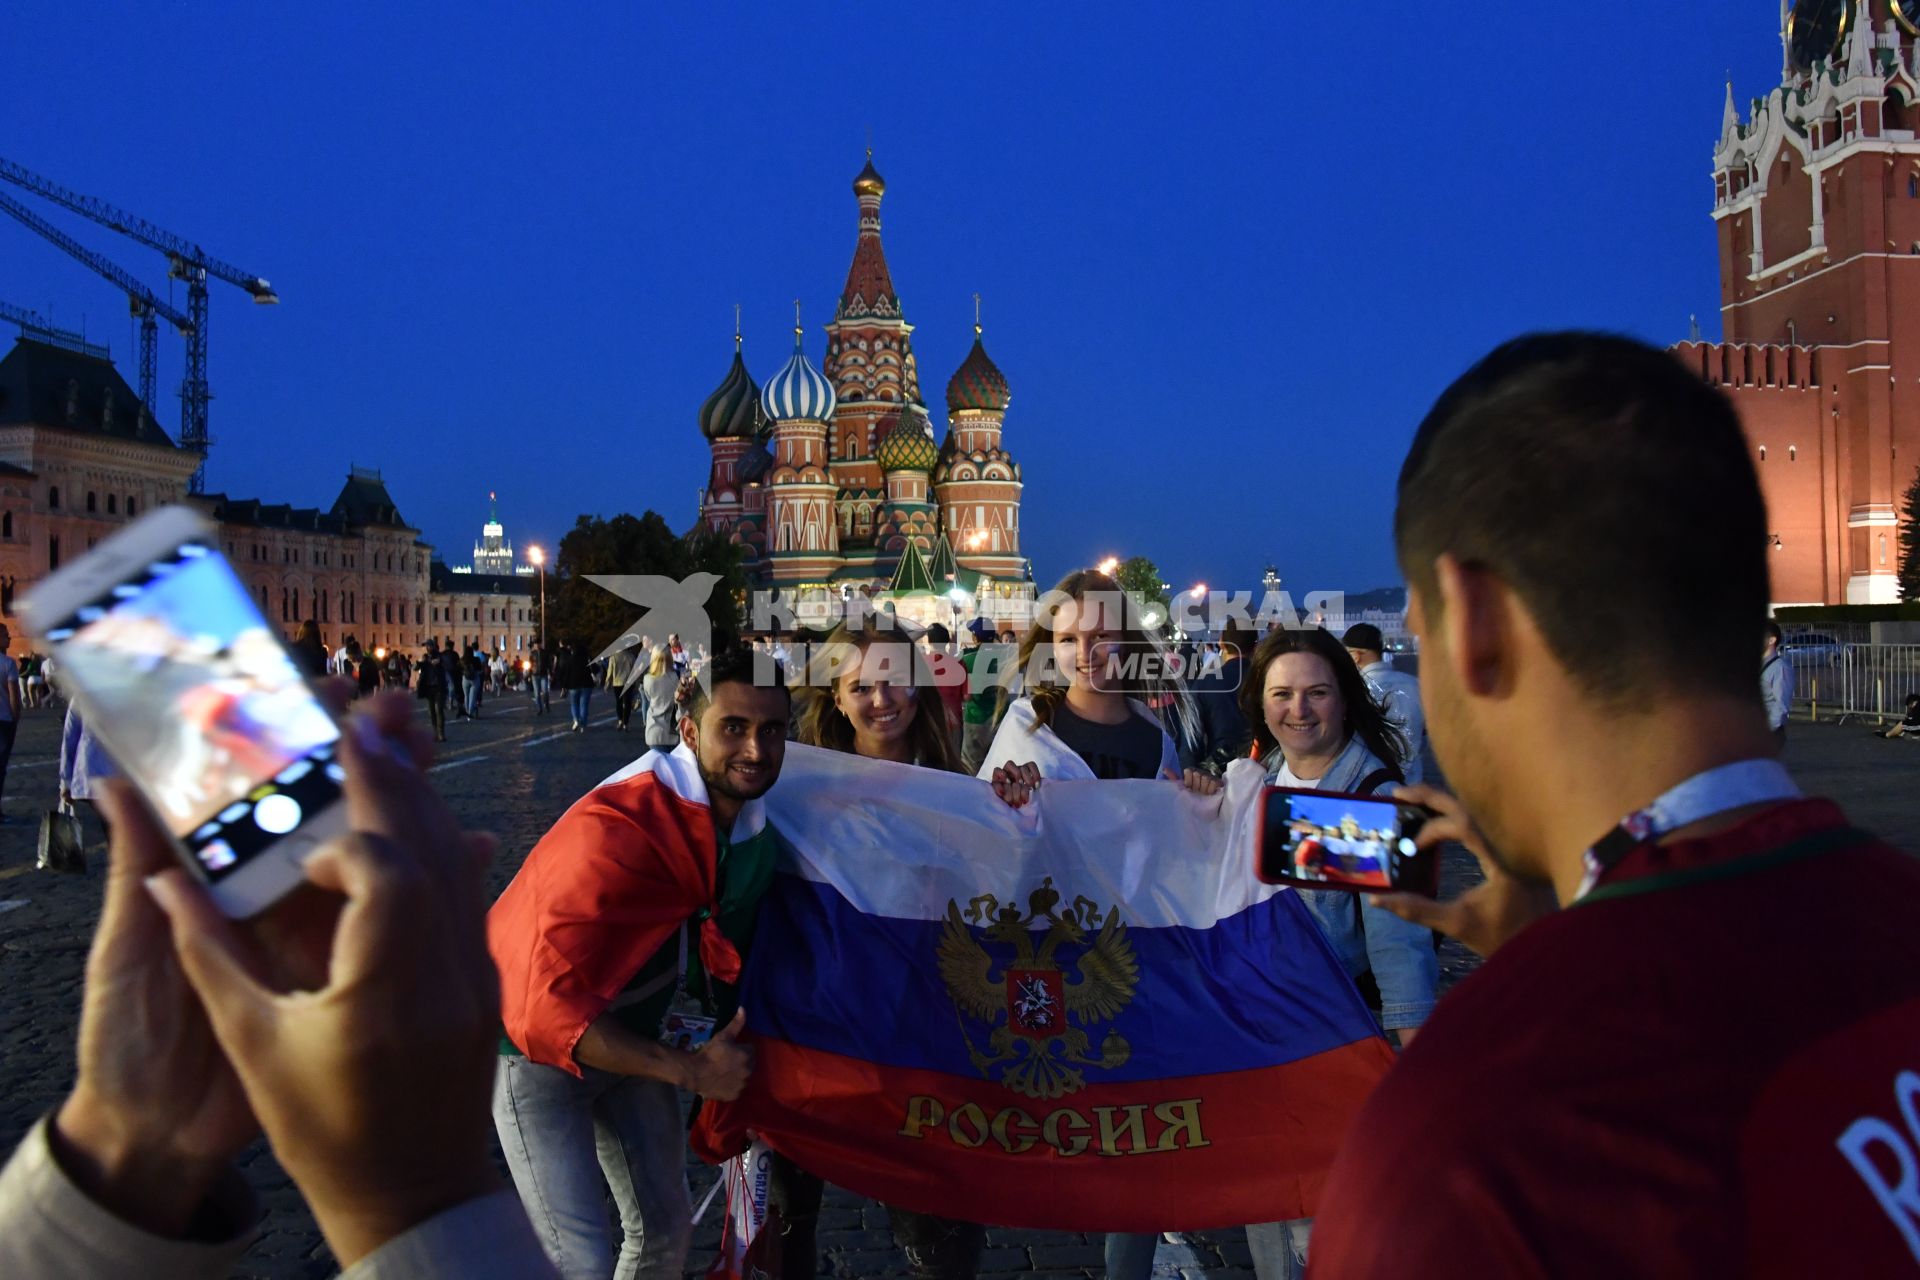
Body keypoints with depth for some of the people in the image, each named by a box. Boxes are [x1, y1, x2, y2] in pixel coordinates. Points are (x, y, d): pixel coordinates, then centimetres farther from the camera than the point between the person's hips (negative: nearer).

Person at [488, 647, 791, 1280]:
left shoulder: (754, 827, -9)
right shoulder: (613, 829, -33)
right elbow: (547, 1007, -34)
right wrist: (690, 1070, -28)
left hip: (628, 1037, 7)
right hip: (537, 1044, -7)